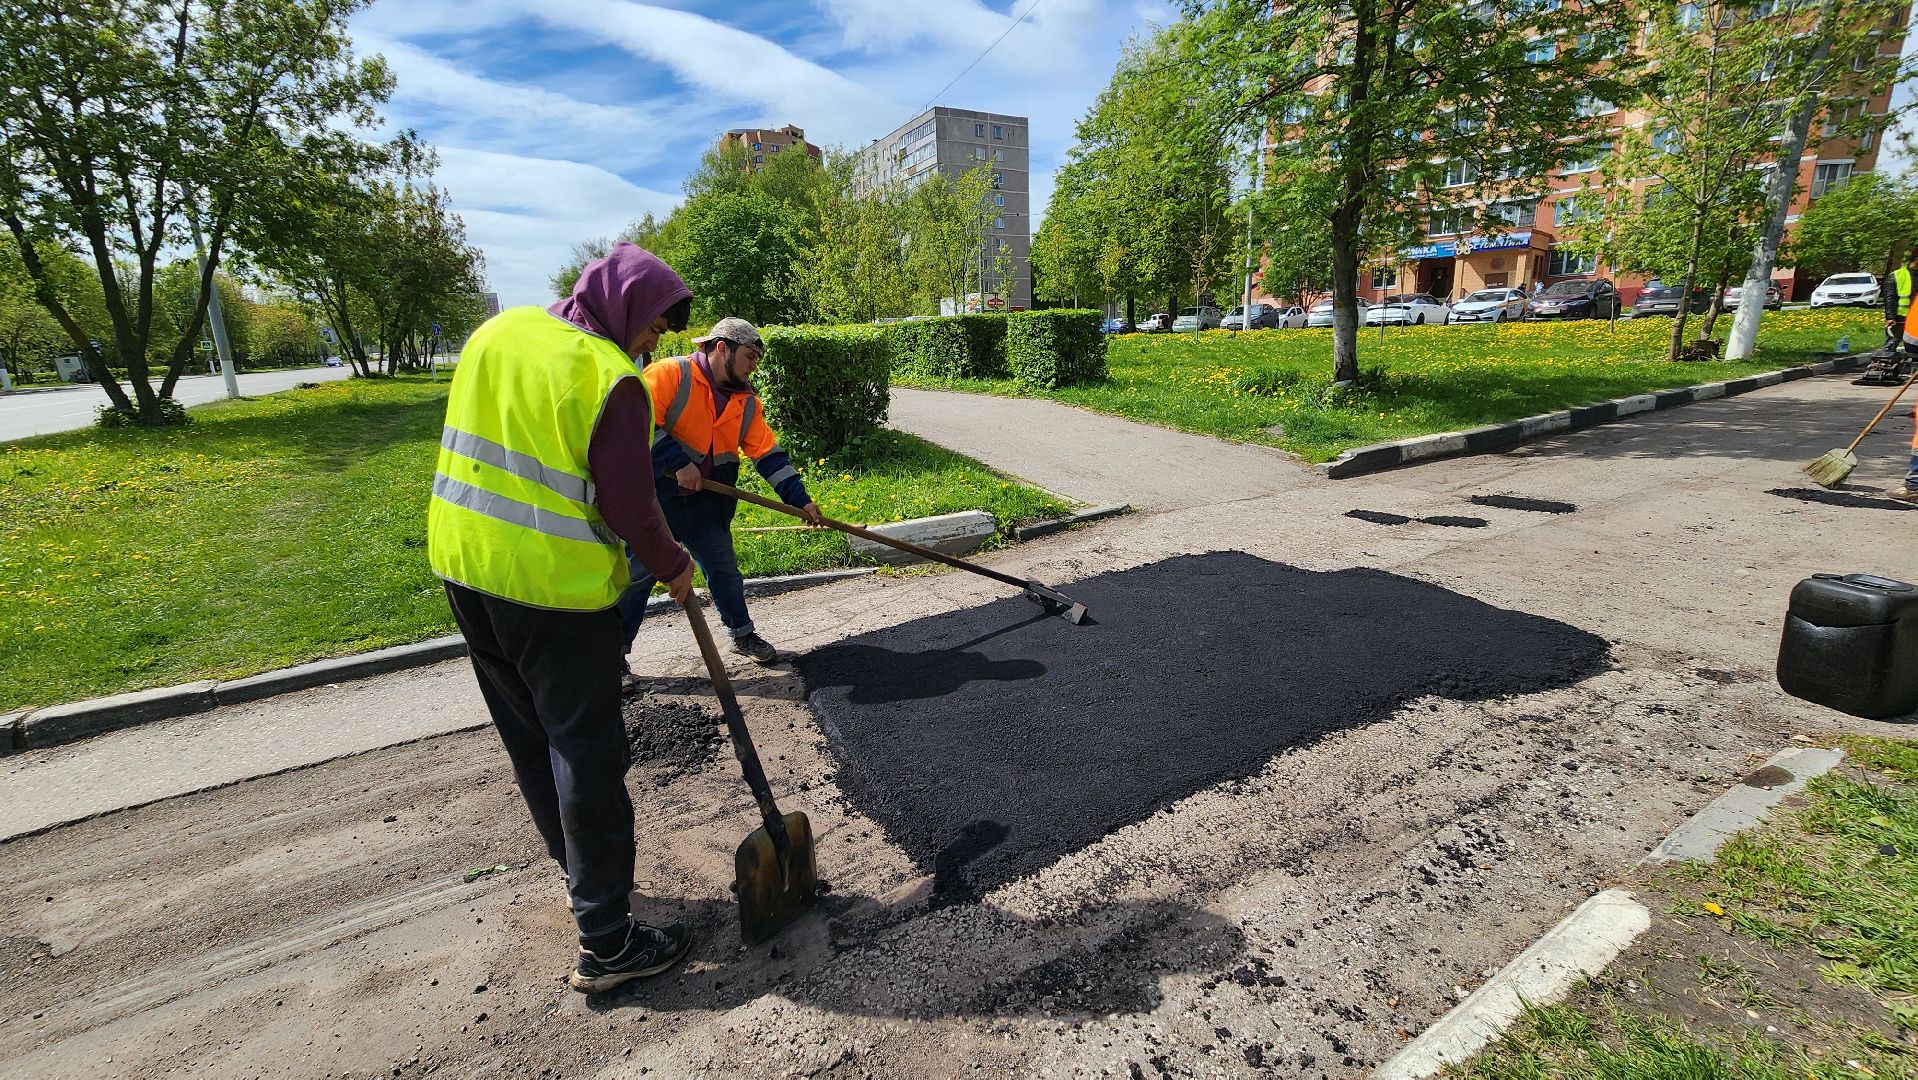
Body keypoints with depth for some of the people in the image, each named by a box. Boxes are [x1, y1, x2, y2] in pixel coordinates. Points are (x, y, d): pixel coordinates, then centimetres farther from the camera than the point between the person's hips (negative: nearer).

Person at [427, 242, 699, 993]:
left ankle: (581, 873, 41)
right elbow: (631, 506, -17)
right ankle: (606, 943, 13)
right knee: (587, 757, 2)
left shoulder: (499, 331, 7)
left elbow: (493, 440, 15)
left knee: (529, 741, 21)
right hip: (555, 589, -8)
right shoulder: (610, 377, -16)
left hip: (464, 564, 8)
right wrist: (673, 566, 0)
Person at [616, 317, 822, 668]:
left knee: (724, 566, 13)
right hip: (653, 493, -6)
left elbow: (769, 454, 4)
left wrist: (800, 500, -2)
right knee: (638, 573, 1)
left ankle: (743, 635, 31)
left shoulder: (746, 401, 5)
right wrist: (678, 464, -25)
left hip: (704, 500, 6)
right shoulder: (670, 373, -15)